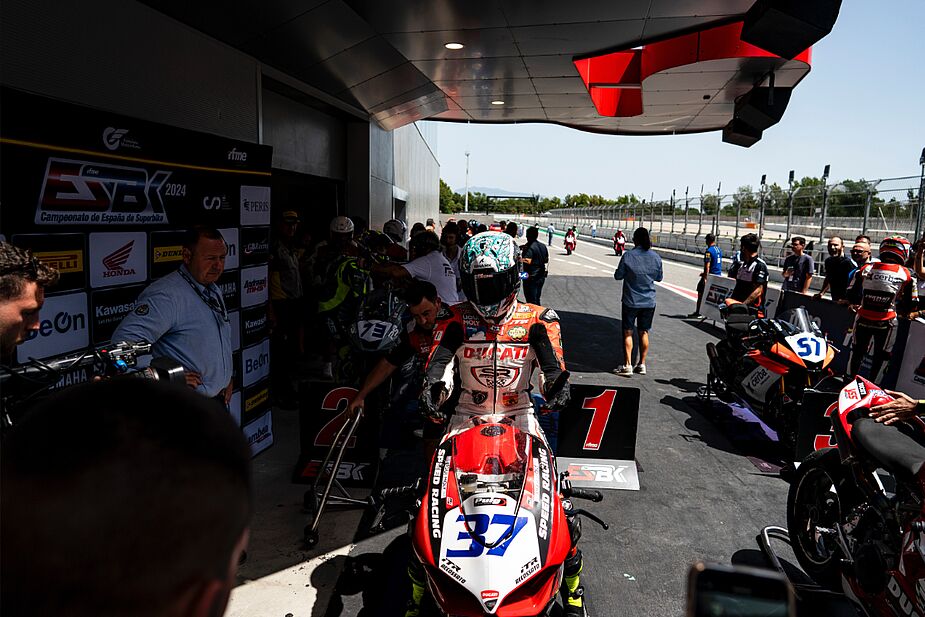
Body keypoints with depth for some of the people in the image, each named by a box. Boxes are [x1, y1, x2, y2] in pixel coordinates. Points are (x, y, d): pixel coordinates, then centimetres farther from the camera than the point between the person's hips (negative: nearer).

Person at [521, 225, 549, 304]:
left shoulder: (529, 247, -18)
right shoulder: (543, 246, 7)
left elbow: (527, 261, -30)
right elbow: (546, 260, 16)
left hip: (532, 278, -8)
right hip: (541, 277, 8)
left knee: (531, 301, -2)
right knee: (537, 299, 18)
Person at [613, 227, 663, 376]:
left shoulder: (628, 256, -14)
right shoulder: (655, 257, -2)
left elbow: (618, 276, -6)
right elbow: (659, 277, 9)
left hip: (631, 301, -3)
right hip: (649, 301, 3)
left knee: (628, 332, 5)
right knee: (643, 332, 13)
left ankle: (627, 365, 4)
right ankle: (642, 364, 19)